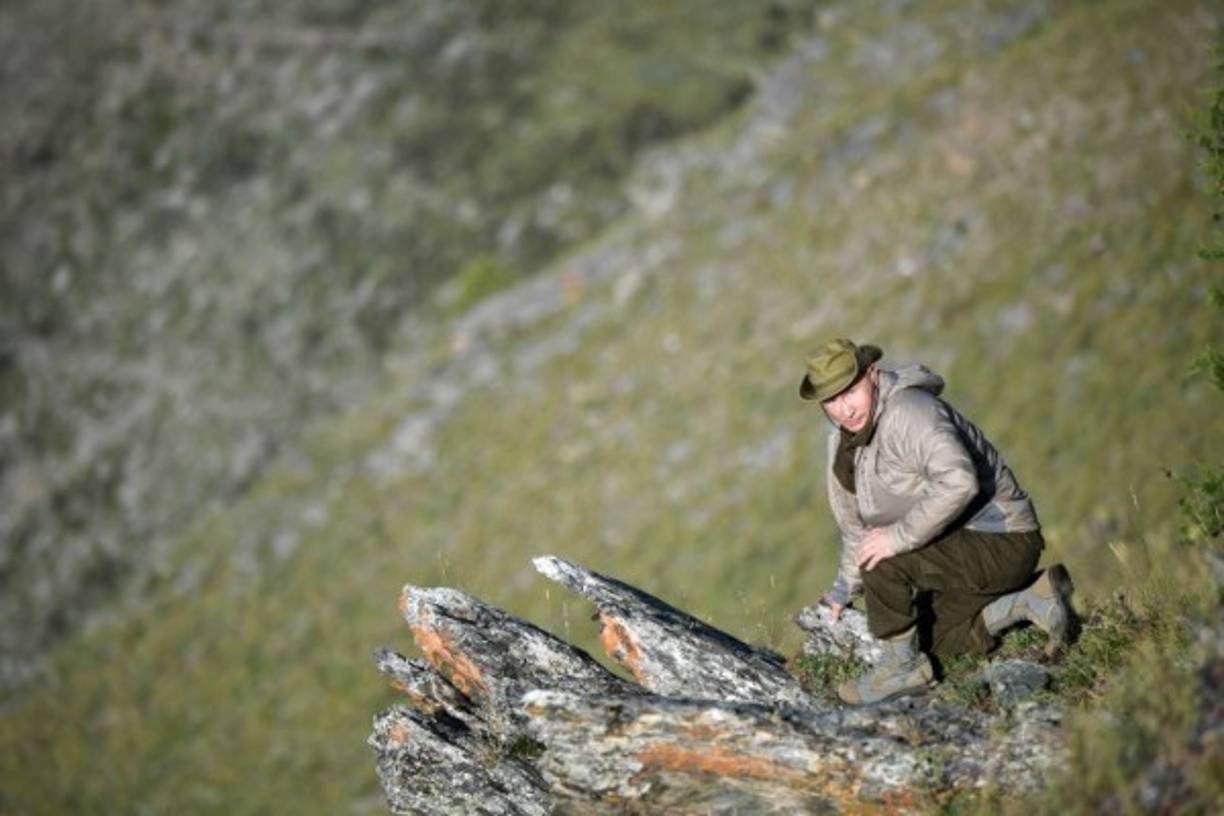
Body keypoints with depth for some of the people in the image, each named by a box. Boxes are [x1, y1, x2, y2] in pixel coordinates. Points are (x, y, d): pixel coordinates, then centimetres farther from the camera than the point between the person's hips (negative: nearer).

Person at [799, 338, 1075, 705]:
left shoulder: (909, 414, -24)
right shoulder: (843, 439, 6)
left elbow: (959, 482, -40)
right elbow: (856, 522, 21)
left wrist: (900, 536, -35)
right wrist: (843, 590, 24)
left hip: (1002, 542, -11)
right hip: (958, 545, 11)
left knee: (883, 561, -24)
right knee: (938, 639, 17)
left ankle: (901, 666, -8)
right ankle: (1032, 599, 15)